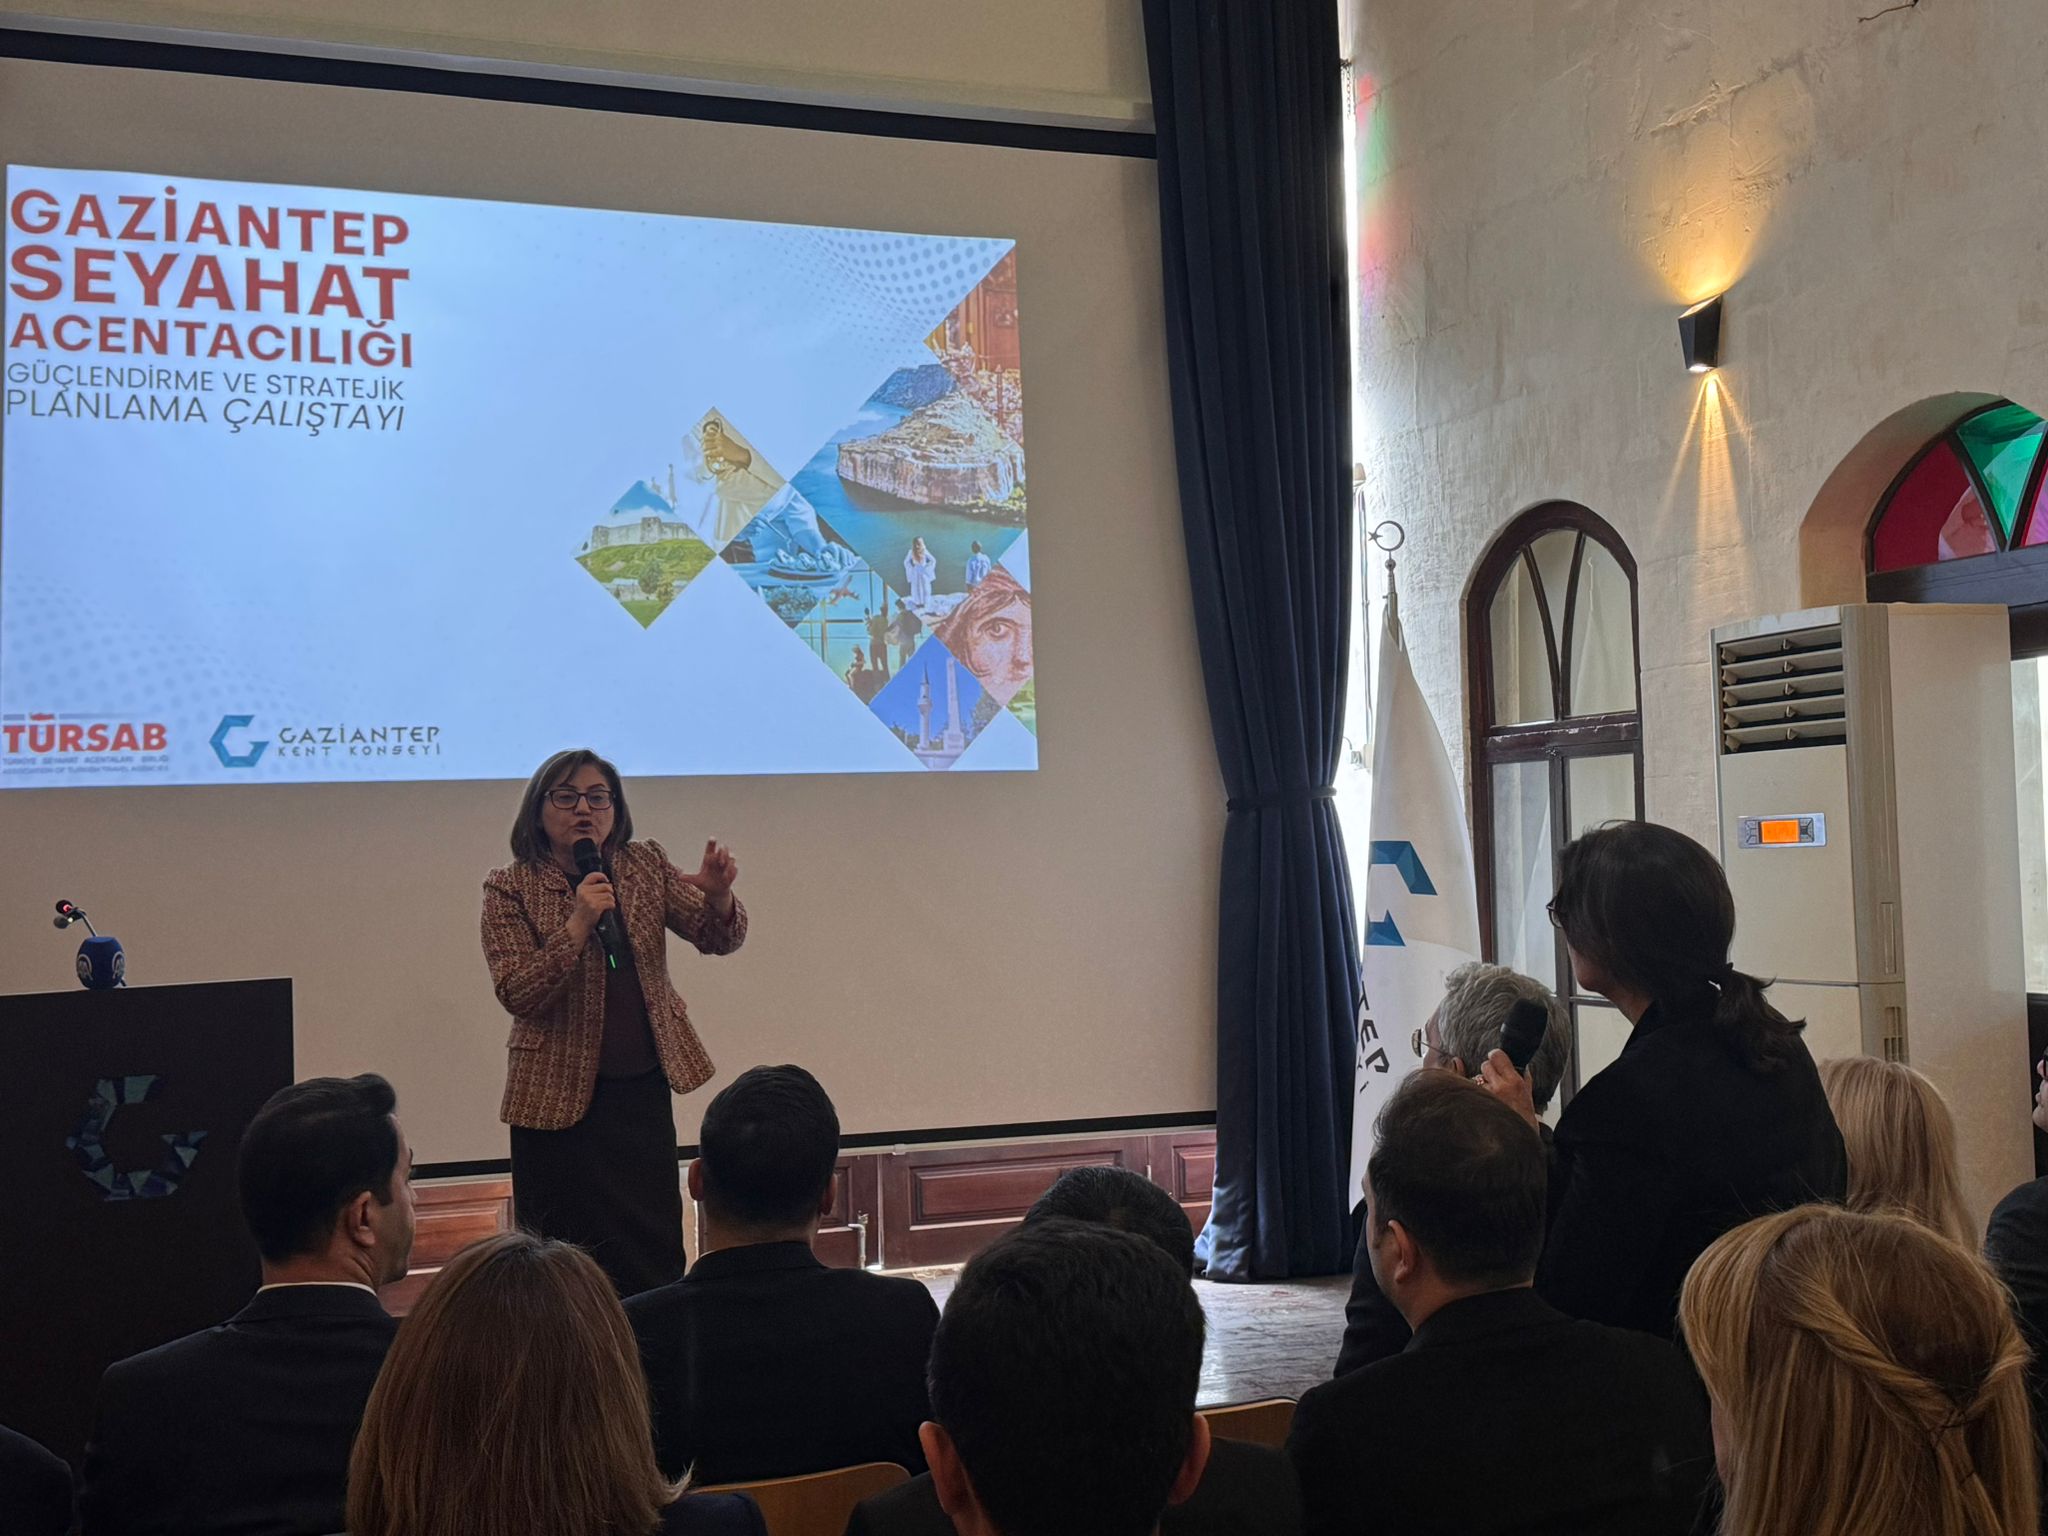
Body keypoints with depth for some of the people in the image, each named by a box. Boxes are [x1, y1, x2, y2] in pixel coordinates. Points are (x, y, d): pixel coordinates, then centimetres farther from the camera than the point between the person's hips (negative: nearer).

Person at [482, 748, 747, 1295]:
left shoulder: (646, 866, 4)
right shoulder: (510, 889, -6)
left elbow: (719, 938, -3)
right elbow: (517, 995, -15)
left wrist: (717, 896, -25)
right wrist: (578, 925, -26)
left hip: (643, 1087, 3)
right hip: (561, 1096, -3)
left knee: (657, 1251, 8)